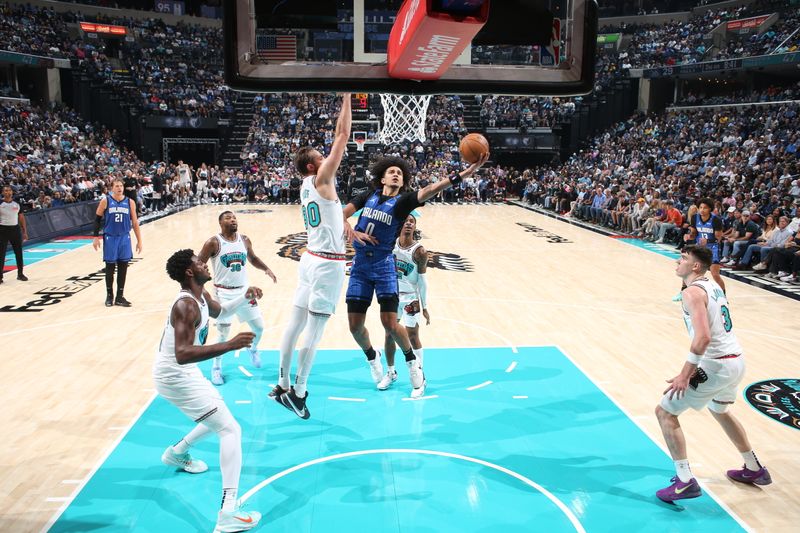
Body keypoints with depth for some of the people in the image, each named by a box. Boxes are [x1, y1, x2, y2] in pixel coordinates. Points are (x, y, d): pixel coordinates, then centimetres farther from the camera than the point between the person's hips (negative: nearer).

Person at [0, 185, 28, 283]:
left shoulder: (17, 204, 5)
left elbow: (21, 217, 11)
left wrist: (25, 232, 7)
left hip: (15, 229, 3)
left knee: (19, 253, 8)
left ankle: (20, 274, 19)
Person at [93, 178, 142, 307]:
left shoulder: (130, 202, 2)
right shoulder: (105, 201, -3)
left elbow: (135, 222, 5)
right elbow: (97, 219, 2)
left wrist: (139, 240, 4)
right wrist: (96, 237, -2)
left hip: (124, 238, 2)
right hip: (110, 238, -2)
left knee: (123, 268, 4)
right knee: (110, 267, 4)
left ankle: (119, 297, 13)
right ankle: (109, 296, 18)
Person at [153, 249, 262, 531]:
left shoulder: (201, 295, 3)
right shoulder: (186, 306, -27)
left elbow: (219, 311, 26)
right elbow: (182, 354, -39)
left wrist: (244, 296, 8)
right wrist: (229, 345, -46)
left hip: (183, 373, 10)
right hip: (175, 377, -10)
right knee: (231, 430, -14)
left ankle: (177, 453, 47)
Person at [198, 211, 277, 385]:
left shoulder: (244, 240, 2)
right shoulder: (213, 243, -13)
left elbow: (253, 258, 18)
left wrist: (266, 269, 1)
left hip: (244, 290, 5)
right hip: (224, 294, -5)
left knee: (259, 327, 10)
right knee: (223, 334, -4)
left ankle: (253, 350, 43)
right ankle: (216, 367, 19)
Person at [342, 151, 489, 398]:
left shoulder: (403, 201, -4)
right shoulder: (368, 196, 6)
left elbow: (431, 189, -19)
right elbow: (341, 214, 7)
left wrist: (468, 171, -34)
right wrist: (351, 231, -15)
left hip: (383, 266, -3)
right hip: (359, 266, 3)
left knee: (390, 324, -10)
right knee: (355, 325, 3)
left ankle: (412, 362, 17)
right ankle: (372, 356, 35)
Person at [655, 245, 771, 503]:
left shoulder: (692, 292, -16)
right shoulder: (712, 285, 13)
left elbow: (703, 338, -26)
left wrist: (684, 375, -23)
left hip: (716, 365, -10)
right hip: (737, 361, 10)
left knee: (665, 411, 0)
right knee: (719, 410, 34)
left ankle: (685, 482, -2)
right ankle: (755, 470, 45)